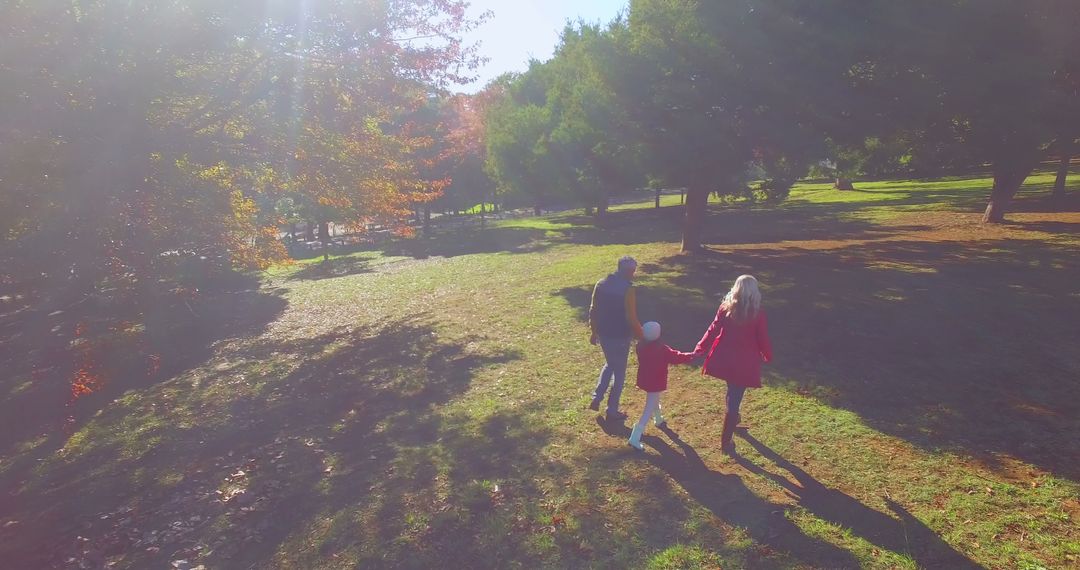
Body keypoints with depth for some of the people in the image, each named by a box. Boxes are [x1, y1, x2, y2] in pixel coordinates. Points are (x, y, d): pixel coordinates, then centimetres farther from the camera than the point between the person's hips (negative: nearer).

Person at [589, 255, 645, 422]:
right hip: (620, 337, -6)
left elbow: (593, 311, 6)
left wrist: (594, 332, 17)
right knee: (619, 373, 11)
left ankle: (596, 399, 24)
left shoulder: (601, 284, -1)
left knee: (609, 365, 28)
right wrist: (642, 336, -7)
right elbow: (631, 318, -20)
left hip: (603, 334, 6)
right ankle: (612, 411, 20)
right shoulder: (627, 289, -20)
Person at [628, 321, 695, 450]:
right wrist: (691, 355, 4)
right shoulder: (662, 350, -23)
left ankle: (659, 420, 59)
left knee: (654, 402, 33)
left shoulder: (641, 346, -7)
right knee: (649, 410, -3)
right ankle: (634, 439, -10)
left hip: (644, 380, 7)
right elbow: (677, 357, -11)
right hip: (656, 383, -7)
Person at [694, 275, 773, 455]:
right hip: (744, 363, -3)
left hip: (724, 360, 3)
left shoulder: (725, 308, -5)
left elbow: (713, 330, -6)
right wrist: (768, 356, 14)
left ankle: (733, 418, 53)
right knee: (734, 400, 4)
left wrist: (700, 350, -3)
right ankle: (726, 442, 10)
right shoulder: (758, 314, -12)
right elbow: (763, 339, -4)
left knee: (732, 391, 30)